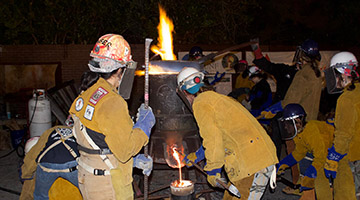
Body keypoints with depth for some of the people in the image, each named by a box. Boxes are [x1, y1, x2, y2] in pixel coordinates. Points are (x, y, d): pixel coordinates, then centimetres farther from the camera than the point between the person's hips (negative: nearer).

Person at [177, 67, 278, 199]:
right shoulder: (216, 97, 24)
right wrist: (196, 156, 41)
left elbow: (213, 138, -16)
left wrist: (212, 170, -7)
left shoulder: (200, 104, -5)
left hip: (251, 164, -9)